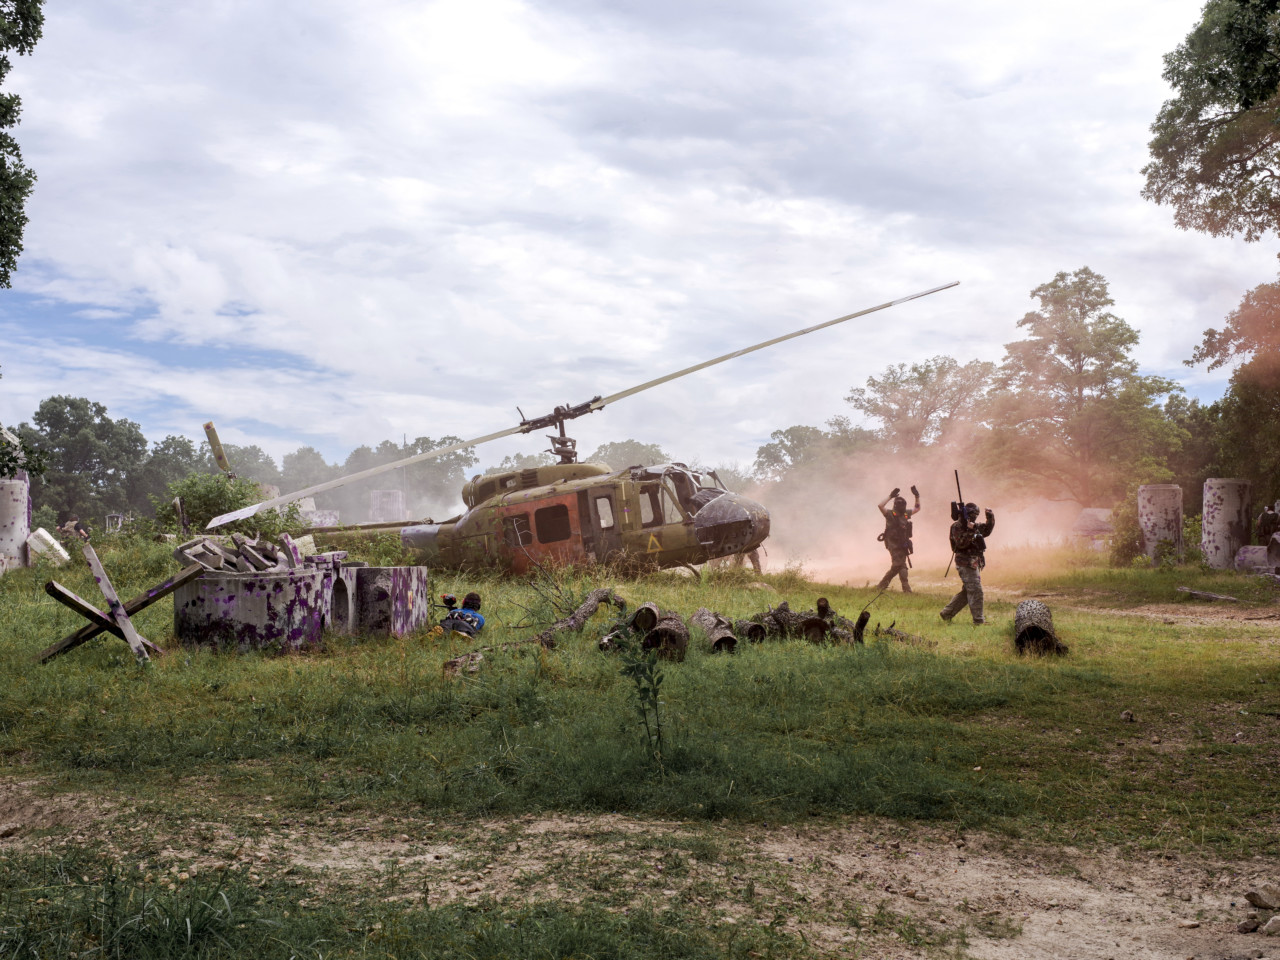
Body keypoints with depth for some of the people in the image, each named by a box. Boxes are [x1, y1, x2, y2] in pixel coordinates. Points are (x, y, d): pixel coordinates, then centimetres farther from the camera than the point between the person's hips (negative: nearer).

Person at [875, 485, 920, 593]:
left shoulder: (906, 514, 12)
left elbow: (917, 508, 27)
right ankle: (906, 589, -7)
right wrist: (890, 496, -22)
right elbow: (880, 506, -24)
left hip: (902, 545, 7)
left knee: (896, 567, 8)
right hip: (894, 544, -7)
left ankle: (881, 586, 18)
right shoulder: (890, 514, -7)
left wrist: (917, 496, 15)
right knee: (901, 565, -12)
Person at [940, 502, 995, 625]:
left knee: (966, 592, 13)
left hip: (975, 563, 10)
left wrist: (990, 518, 11)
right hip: (966, 563, -10)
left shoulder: (975, 526, 16)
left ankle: (946, 613, 18)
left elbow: (987, 531, 26)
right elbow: (961, 543, -21)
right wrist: (970, 531, -29)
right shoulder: (957, 526, -11)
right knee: (976, 591, -10)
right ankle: (978, 620, -6)